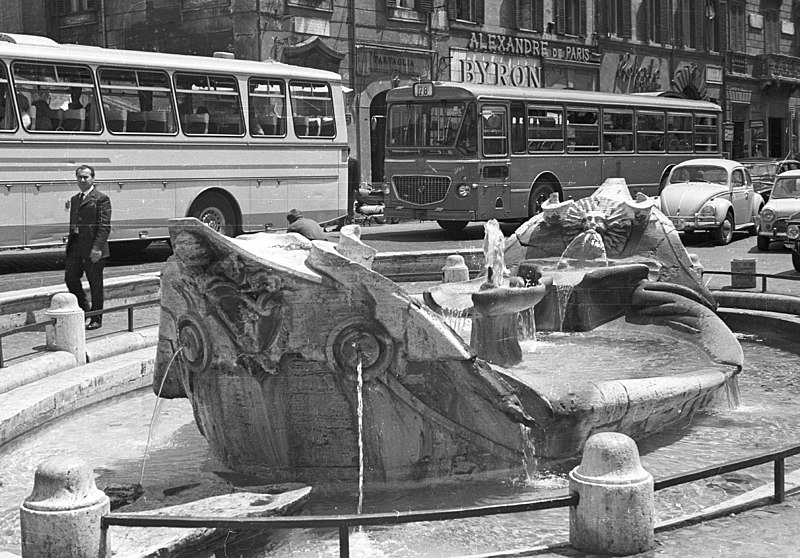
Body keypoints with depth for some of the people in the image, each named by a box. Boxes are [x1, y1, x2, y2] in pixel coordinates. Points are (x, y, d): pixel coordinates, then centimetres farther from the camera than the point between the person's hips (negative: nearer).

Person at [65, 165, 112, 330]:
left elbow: (104, 226, -14)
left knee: (95, 285, 1)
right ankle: (84, 308, 22)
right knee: (70, 278, 3)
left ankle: (96, 319, 10)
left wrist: (97, 247, -22)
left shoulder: (101, 199, -7)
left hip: (93, 250, -7)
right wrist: (69, 244, 15)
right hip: (75, 247, 7)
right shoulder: (74, 199, 17)